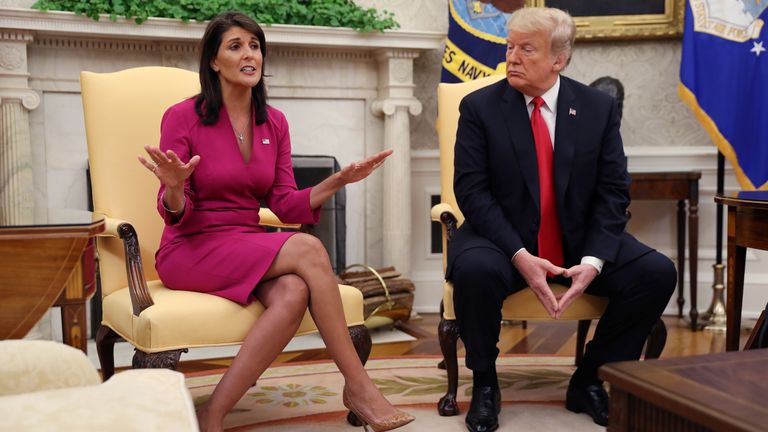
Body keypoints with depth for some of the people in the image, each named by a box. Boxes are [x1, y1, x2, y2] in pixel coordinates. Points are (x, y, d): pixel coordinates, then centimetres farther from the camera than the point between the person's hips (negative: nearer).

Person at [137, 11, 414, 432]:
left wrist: (336, 181, -6)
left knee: (294, 294, -31)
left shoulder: (274, 122, 8)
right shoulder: (183, 116, -7)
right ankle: (357, 386, -18)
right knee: (308, 249, -28)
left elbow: (286, 206, 7)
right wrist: (174, 190, -30)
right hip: (191, 251, -5)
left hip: (251, 248, 5)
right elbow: (175, 215, -7)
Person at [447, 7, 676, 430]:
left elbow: (613, 191, -1)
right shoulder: (479, 107, -4)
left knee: (657, 272, -18)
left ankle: (589, 380, 2)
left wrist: (593, 261, -17)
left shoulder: (598, 107, 2)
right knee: (475, 268, -35)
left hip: (580, 242, 3)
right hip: (504, 241, -2)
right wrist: (519, 255, -23)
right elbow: (472, 189, -11)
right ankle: (484, 381, -7)